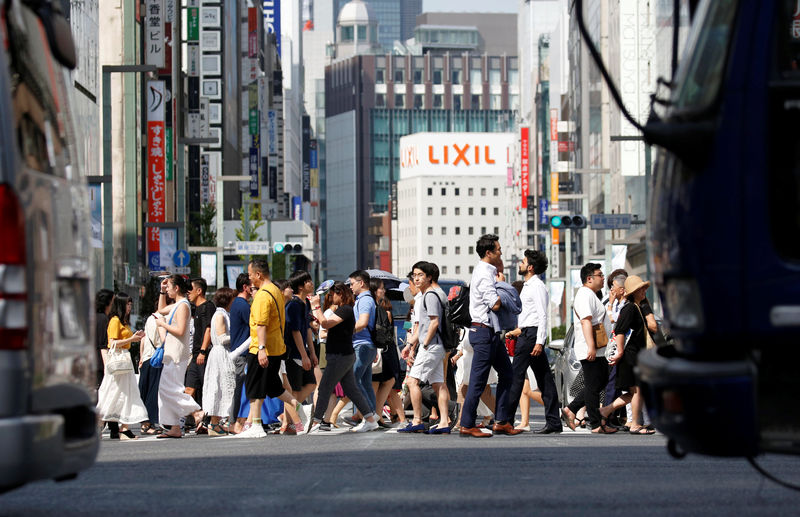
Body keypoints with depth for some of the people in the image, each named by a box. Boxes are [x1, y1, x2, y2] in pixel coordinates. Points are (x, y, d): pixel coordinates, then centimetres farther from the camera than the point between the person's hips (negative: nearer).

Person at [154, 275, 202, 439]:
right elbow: (161, 310, 36)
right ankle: (175, 428, 7)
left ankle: (198, 413, -16)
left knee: (169, 388, -15)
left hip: (178, 352, -10)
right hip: (171, 353, 10)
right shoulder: (176, 305, 16)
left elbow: (180, 331, -21)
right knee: (166, 389, 7)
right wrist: (162, 291, 26)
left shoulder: (183, 306, -13)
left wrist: (163, 324, -10)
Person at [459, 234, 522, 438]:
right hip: (484, 331, -10)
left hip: (492, 333, 10)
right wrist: (500, 282, -5)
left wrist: (500, 271, 16)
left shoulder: (488, 271, 16)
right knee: (478, 380, -7)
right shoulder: (483, 274, -15)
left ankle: (502, 421, 12)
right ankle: (467, 425, -3)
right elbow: (495, 304, -21)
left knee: (507, 374, 11)